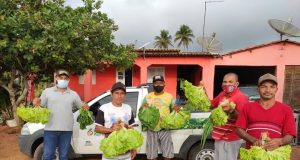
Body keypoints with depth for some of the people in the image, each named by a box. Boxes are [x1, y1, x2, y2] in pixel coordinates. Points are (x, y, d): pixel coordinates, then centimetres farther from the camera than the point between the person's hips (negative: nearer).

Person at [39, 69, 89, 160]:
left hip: (66, 130, 1)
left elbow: (81, 106, 14)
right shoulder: (47, 91, 6)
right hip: (50, 129, -1)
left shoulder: (73, 94, 9)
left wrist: (85, 107, -7)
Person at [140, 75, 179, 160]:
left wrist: (177, 108, -13)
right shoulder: (147, 97, 5)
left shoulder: (169, 96, 4)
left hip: (165, 130, -1)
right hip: (151, 130, 1)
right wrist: (142, 107, -12)